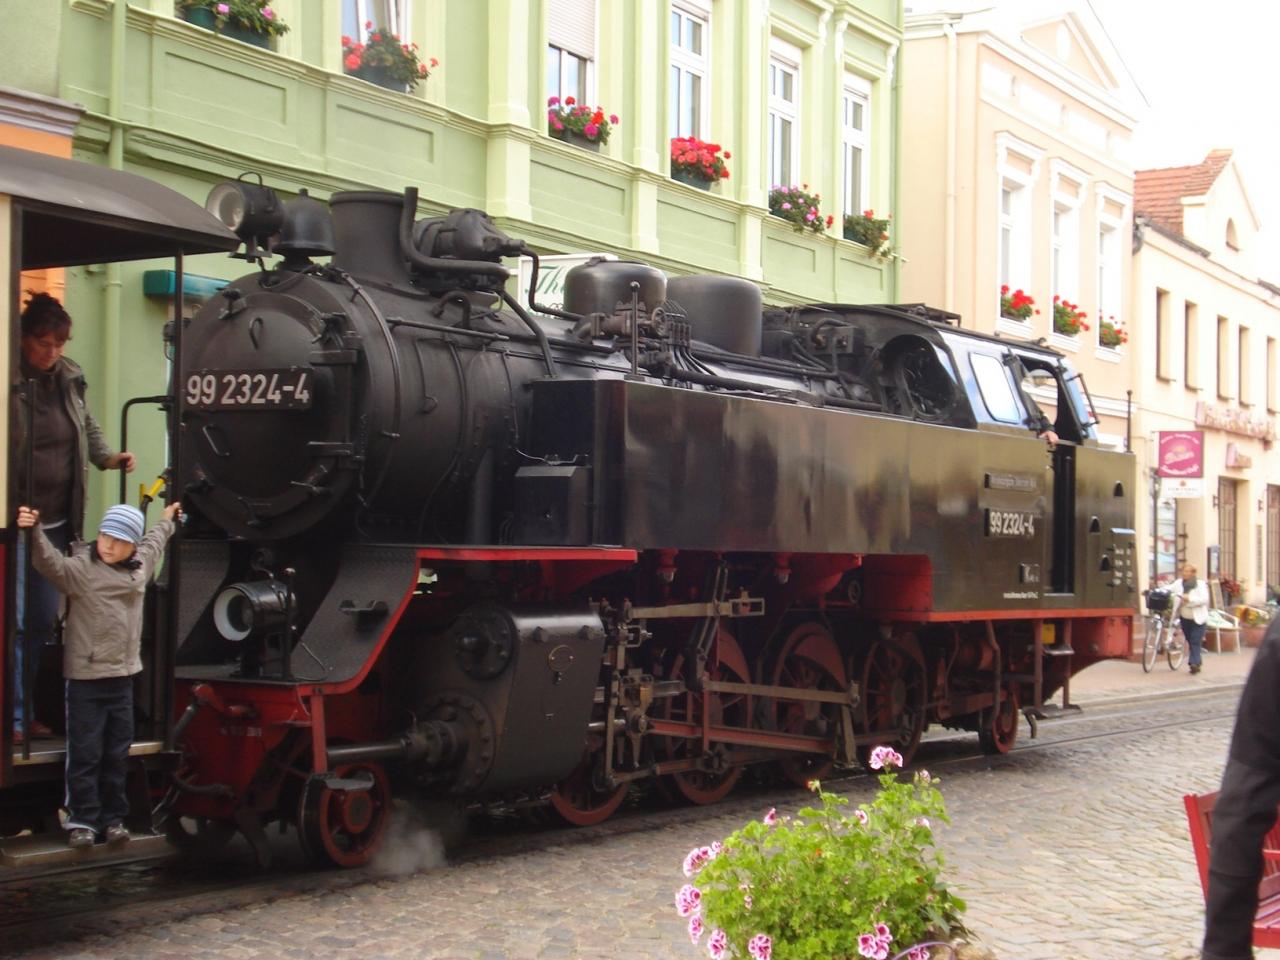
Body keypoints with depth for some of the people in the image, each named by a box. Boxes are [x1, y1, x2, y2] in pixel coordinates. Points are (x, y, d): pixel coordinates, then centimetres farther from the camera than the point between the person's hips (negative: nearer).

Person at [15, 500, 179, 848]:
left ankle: (113, 818, 20)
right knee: (85, 754, -1)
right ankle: (82, 821, 8)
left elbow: (153, 544, 30)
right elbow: (50, 561, -28)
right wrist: (35, 532, -44)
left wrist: (166, 521, 46)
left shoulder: (139, 567, 9)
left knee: (117, 754, 11)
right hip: (85, 678, -5)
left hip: (122, 676, 5)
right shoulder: (80, 568, -10)